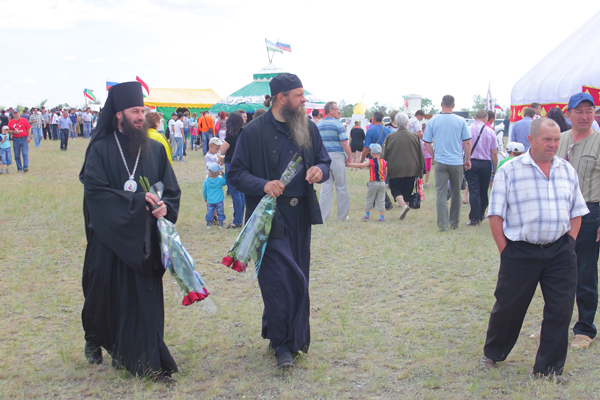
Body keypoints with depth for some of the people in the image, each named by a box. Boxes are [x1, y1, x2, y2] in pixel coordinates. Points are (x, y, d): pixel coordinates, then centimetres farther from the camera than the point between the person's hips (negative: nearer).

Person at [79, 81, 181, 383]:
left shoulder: (155, 149, 6)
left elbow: (172, 190, 6)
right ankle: (95, 340, 39)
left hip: (144, 239, 2)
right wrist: (137, 200, -19)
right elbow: (94, 190, -13)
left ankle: (145, 361, 10)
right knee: (105, 292, 10)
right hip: (109, 236, -2)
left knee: (145, 297, 0)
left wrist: (165, 207, -16)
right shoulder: (101, 149, -3)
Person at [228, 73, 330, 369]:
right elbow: (236, 174, -6)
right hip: (270, 215, -5)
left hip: (301, 214, 5)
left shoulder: (308, 128, 7)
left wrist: (319, 170, -9)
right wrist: (262, 185, -24)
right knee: (278, 278, -7)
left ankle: (295, 336, 26)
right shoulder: (253, 132, -6)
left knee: (298, 277, 11)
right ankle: (281, 343, 5)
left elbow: (324, 161, 16)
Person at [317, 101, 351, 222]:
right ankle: (342, 216, 10)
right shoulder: (337, 124, -7)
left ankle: (323, 215, 3)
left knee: (325, 188, 6)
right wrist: (350, 157, -3)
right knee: (341, 188, 5)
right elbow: (344, 143, -12)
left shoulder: (318, 125, 10)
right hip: (337, 156, -5)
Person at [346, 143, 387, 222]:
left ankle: (367, 215, 15)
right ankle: (382, 216, 4)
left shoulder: (370, 162, -9)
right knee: (381, 200, 7)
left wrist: (349, 164, -16)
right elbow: (386, 174, 10)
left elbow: (361, 165, -20)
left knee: (369, 199, 11)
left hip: (373, 183, -3)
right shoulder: (384, 162, 5)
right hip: (382, 183, 3)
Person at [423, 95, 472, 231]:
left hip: (440, 162, 0)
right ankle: (454, 223, 23)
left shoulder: (433, 122, -1)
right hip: (457, 162, 0)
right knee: (456, 193, 13)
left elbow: (427, 143, 3)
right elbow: (467, 142, 1)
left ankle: (443, 224, -2)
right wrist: (468, 160, 11)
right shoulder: (461, 121, -2)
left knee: (441, 193, 2)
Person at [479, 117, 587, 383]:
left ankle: (550, 367, 18)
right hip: (520, 251, -3)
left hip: (560, 252, 3)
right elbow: (496, 213, -4)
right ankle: (493, 353, 32)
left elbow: (576, 211, 15)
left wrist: (569, 241, 4)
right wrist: (505, 250, -7)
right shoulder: (510, 170, -4)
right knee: (508, 307, 8)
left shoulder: (567, 171, 8)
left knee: (560, 310, 3)